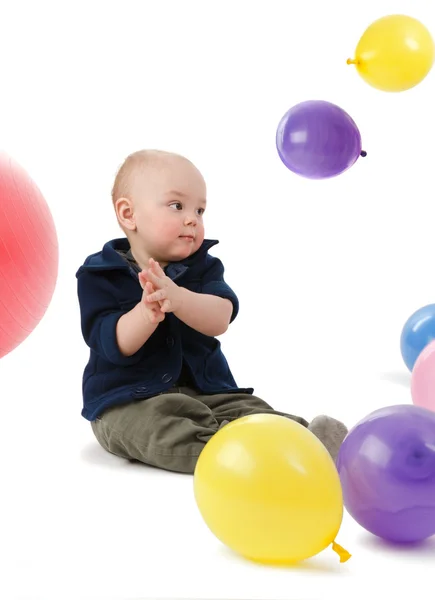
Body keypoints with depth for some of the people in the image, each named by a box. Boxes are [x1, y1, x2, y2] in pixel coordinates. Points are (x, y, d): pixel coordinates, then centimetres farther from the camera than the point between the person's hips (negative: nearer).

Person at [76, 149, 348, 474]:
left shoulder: (204, 267, 5)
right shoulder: (100, 275, -2)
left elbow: (220, 319, -16)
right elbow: (114, 345, -15)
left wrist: (177, 298, -36)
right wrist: (146, 313, -36)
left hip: (204, 391, 5)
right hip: (128, 401, -5)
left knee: (253, 411, -20)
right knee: (158, 424, -35)